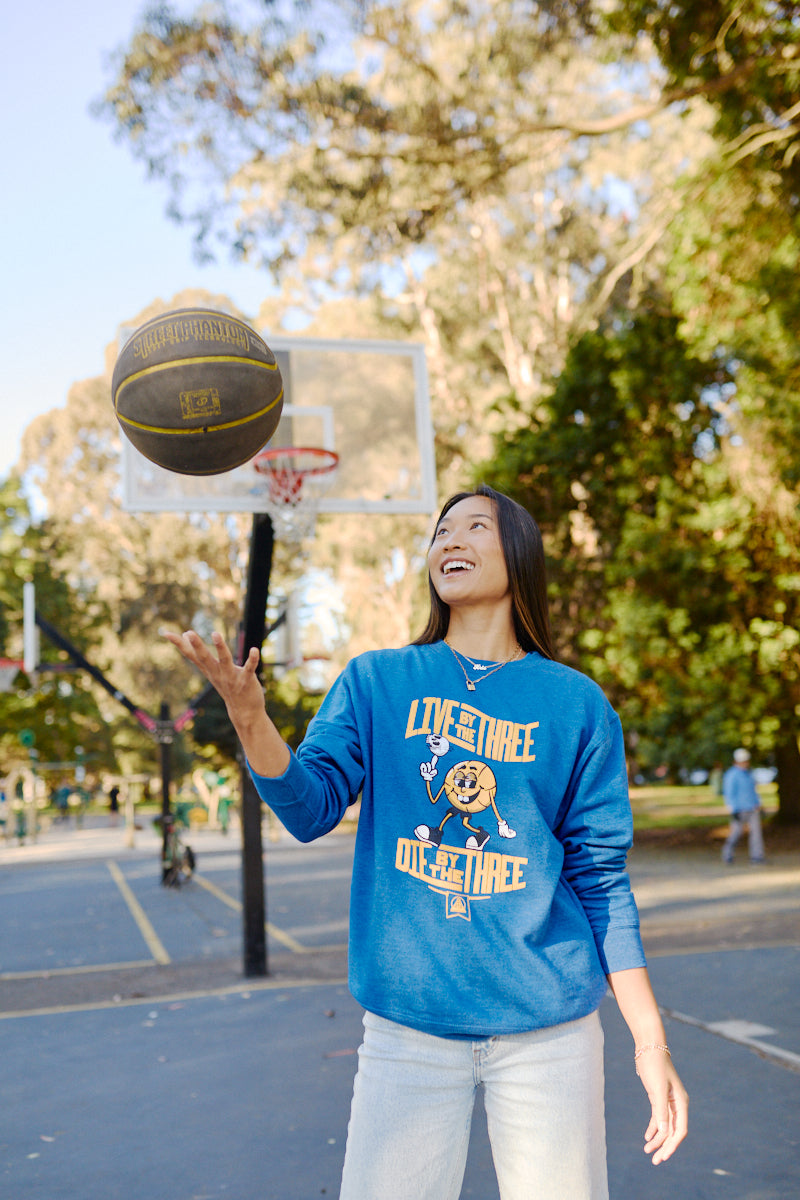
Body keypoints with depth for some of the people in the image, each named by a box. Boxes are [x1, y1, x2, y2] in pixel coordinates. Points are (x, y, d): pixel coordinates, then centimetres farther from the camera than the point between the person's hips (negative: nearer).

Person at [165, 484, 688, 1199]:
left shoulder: (576, 705, 2)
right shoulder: (375, 682, 4)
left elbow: (600, 876, 3)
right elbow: (312, 809, -7)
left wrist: (650, 1040, 1)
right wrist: (249, 716, -25)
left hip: (548, 1023, 0)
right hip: (408, 1022, 0)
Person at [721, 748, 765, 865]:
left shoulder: (748, 773, 14)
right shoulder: (732, 775, -12)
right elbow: (729, 794, -15)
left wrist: (758, 805, 20)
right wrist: (734, 811, -19)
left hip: (753, 808, 7)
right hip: (740, 810, -7)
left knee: (755, 830, -4)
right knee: (736, 832, 1)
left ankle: (757, 858, -5)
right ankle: (727, 855, 20)